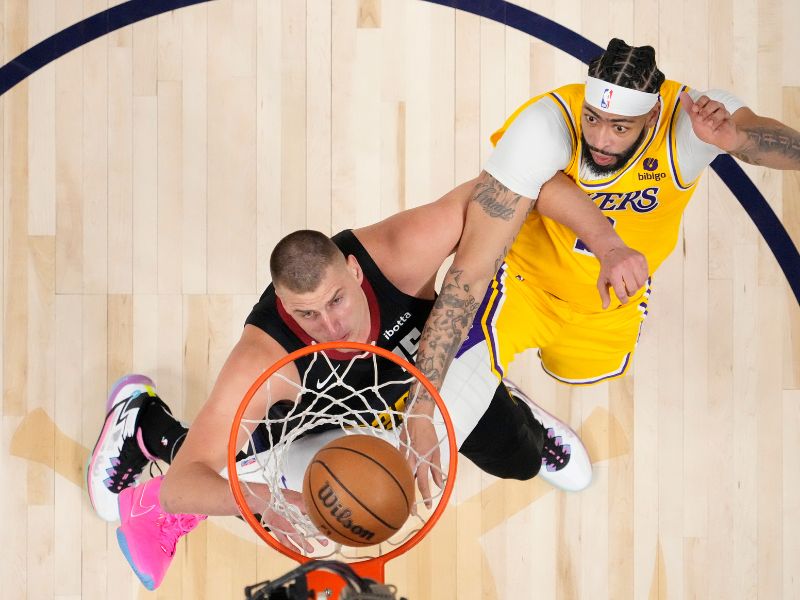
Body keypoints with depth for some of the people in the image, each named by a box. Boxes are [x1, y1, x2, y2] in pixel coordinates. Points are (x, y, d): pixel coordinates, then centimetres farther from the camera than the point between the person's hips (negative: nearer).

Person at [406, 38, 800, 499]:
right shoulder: (545, 127, -40)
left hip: (615, 303, 4)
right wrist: (421, 408, -49)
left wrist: (735, 138, -60)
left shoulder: (691, 116, -31)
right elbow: (471, 271, -43)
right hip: (530, 281, -3)